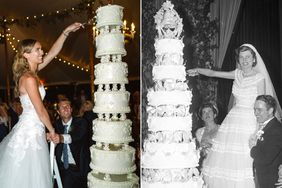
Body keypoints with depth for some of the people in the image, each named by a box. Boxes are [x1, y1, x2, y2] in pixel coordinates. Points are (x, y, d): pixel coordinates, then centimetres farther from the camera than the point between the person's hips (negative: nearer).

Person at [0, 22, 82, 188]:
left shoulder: (31, 71, 6)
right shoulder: (29, 78, -20)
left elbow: (53, 52, 11)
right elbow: (41, 110, -16)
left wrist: (66, 32, 6)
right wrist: (52, 131, -3)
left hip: (29, 128, 9)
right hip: (31, 132, -9)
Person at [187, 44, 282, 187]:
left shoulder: (259, 78, -5)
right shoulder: (237, 74, 8)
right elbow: (213, 73, 13)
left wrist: (259, 131, -10)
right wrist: (198, 70, 2)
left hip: (250, 121, -4)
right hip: (233, 118, 5)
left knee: (244, 161, -6)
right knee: (227, 160, 2)